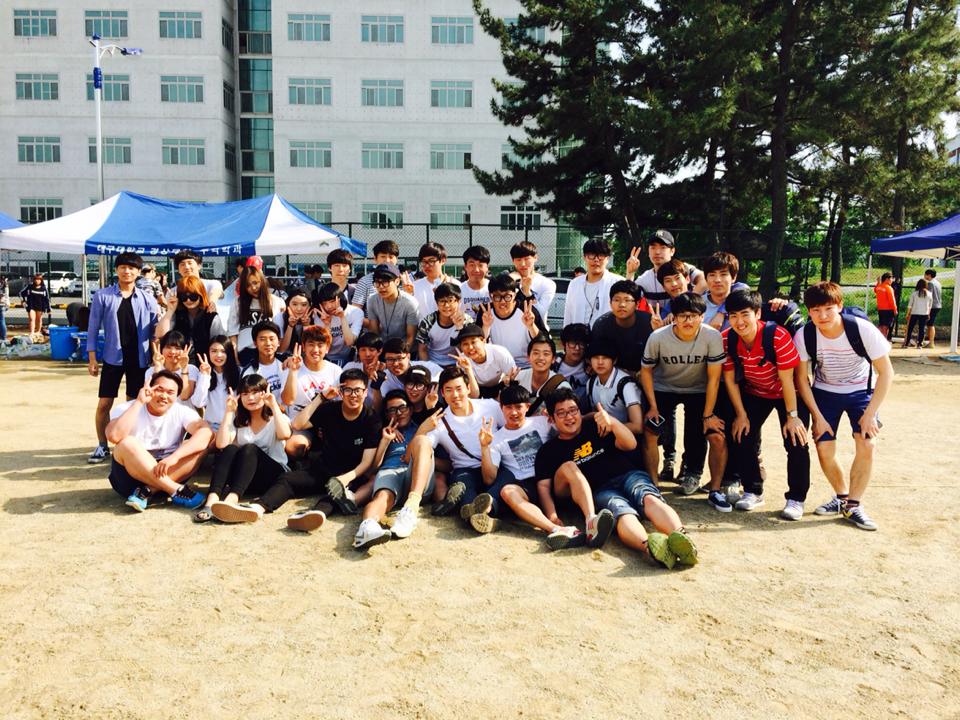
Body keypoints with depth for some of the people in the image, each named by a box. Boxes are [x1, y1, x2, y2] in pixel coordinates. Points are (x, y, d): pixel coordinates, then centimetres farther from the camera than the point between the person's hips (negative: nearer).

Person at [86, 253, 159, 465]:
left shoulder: (147, 299, 2)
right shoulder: (102, 296, -2)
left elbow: (155, 330, 5)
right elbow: (93, 329, 1)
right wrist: (92, 358, -3)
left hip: (139, 359, 1)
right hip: (113, 358, -1)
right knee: (104, 404, 3)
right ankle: (102, 446, 17)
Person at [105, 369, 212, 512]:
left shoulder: (182, 412, -4)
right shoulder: (127, 409, -7)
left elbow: (206, 433, -23)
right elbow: (114, 436, -30)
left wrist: (174, 457, -35)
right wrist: (139, 402, -25)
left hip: (168, 474, 2)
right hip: (131, 475, -2)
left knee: (201, 445, -20)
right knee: (128, 443, -31)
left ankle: (146, 492, -25)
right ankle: (177, 490, -29)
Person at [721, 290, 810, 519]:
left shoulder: (778, 336, -32)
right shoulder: (726, 339, -19)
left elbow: (786, 379, -26)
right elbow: (730, 378, -11)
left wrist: (792, 415, -21)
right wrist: (741, 414, -9)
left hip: (788, 393, -4)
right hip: (753, 393, 4)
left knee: (796, 442, -12)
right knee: (741, 437, -4)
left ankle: (796, 499, 3)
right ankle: (753, 491, 14)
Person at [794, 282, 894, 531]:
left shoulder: (862, 330, -27)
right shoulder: (804, 336, -22)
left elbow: (886, 372, -16)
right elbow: (802, 378, -9)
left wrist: (870, 413, -19)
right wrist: (817, 416, -12)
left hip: (860, 391, -1)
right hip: (824, 392, 1)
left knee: (867, 444, -19)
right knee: (824, 449, -6)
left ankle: (853, 505, -2)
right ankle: (842, 496, 21)